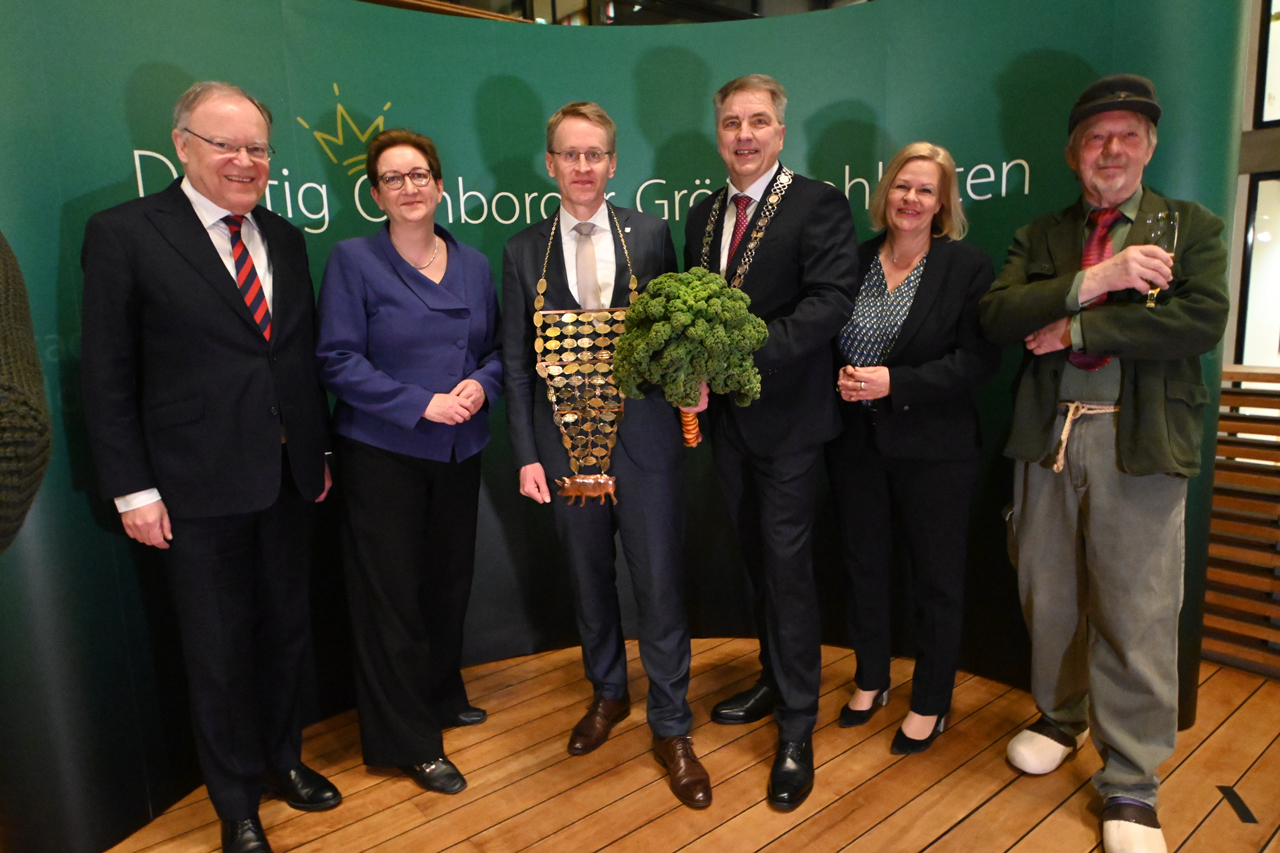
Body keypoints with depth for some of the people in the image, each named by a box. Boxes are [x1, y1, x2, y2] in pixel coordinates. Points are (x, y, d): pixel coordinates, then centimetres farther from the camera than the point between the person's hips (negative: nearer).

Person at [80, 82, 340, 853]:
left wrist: (320, 451, 11)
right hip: (199, 486, -5)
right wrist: (132, 488, -10)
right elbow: (108, 376, -8)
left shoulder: (285, 238, 9)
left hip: (288, 476, 5)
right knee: (219, 651, 10)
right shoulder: (124, 233, -7)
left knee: (287, 631, 18)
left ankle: (284, 759, 41)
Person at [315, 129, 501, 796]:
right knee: (392, 590, 2)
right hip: (382, 454, -4)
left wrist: (481, 384, -10)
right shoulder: (353, 260, -6)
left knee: (451, 578, 15)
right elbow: (338, 361, -11)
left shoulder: (473, 264, 9)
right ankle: (408, 740, 19)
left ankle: (442, 696, 39)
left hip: (459, 451, 5)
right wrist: (421, 403, -18)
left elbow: (495, 348, 12)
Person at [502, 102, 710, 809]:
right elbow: (517, 361, 4)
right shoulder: (523, 251, 5)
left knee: (660, 581, 3)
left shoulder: (651, 235, 3)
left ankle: (670, 726, 21)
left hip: (643, 437, -1)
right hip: (566, 442, 2)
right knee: (588, 576, 16)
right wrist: (526, 454, 0)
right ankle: (607, 692, 39)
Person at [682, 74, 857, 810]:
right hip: (727, 417, 6)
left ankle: (797, 731, 12)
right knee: (758, 557, 17)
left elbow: (833, 300, -20)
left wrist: (744, 353, -26)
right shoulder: (705, 214, 13)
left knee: (787, 564, -2)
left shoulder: (819, 205, -7)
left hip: (787, 417, -6)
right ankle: (775, 680, 37)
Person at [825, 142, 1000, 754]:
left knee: (937, 577, 9)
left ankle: (930, 703, 28)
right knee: (863, 564, 16)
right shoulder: (854, 261, 5)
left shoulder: (968, 268, -6)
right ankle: (871, 680, 37)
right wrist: (843, 379, -11)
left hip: (933, 450, -3)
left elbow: (978, 360, -13)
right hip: (856, 444, 4)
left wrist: (894, 382, -21)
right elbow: (826, 340, 10)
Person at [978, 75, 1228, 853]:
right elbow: (996, 315, -4)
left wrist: (1075, 329, -11)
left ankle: (1131, 786, 17)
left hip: (1140, 441, -2)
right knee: (1050, 599, 14)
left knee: (1137, 615, 1)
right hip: (1048, 438, 3)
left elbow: (1203, 321, -12)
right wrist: (1091, 281, -16)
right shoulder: (1041, 236, 12)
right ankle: (1063, 718, 37)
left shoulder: (1192, 228, 6)